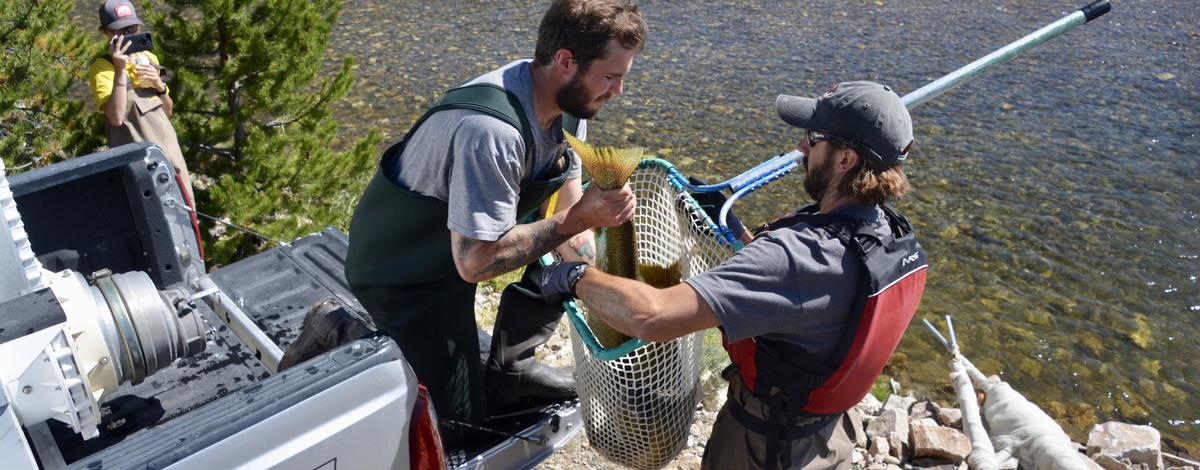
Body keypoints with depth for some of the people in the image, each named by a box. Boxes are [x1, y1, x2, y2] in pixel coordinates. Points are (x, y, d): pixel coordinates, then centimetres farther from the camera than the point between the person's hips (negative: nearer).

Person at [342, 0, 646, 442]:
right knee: (456, 420, -1)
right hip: (399, 267, -8)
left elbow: (562, 208, -2)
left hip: (466, 236, 8)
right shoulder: (491, 130, -37)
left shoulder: (568, 99, -10)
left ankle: (509, 370, 11)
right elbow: (474, 262, -34)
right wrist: (578, 218, -32)